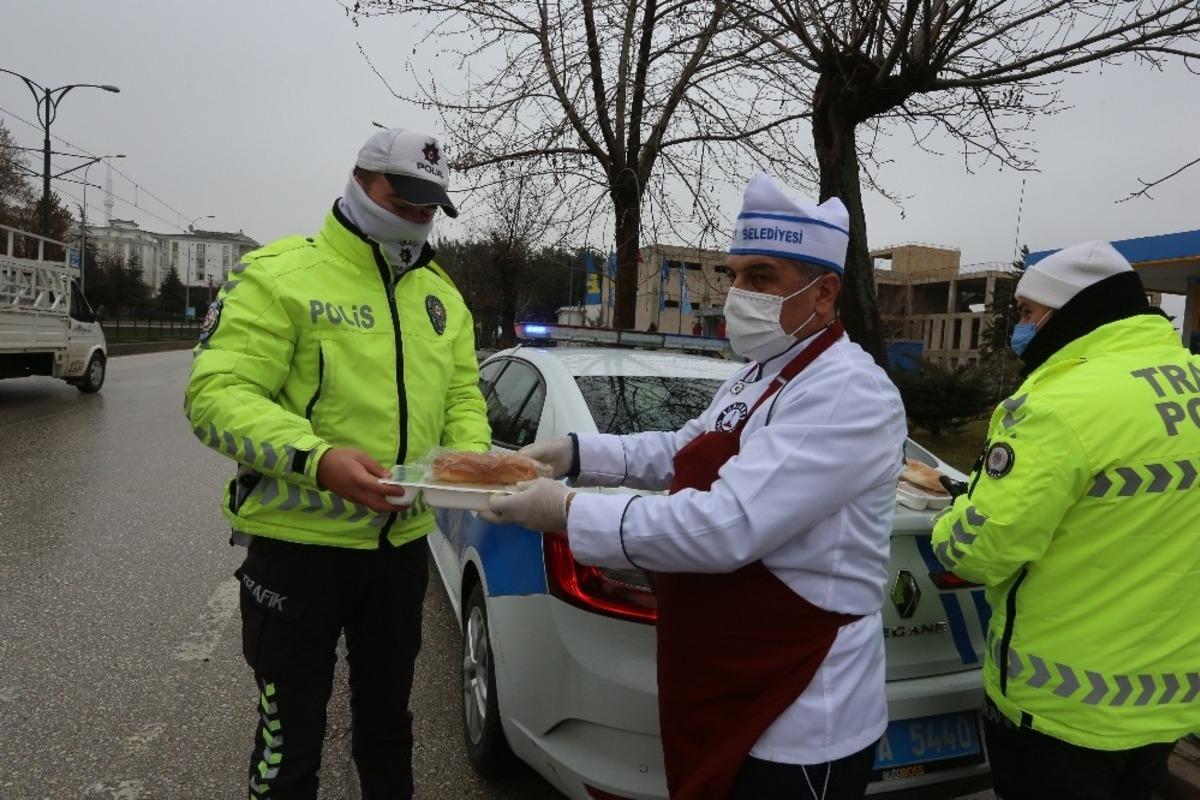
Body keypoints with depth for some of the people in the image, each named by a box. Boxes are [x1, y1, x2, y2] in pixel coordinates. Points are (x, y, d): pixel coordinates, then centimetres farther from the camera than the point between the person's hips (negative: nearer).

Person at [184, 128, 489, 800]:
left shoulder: (441, 295, 8)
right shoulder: (280, 273, -11)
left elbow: (463, 396, 10)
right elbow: (217, 393, -18)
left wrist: (471, 458, -12)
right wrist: (317, 459, -34)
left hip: (402, 544, 5)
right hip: (299, 545, -5)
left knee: (387, 717, 24)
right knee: (291, 741, 12)